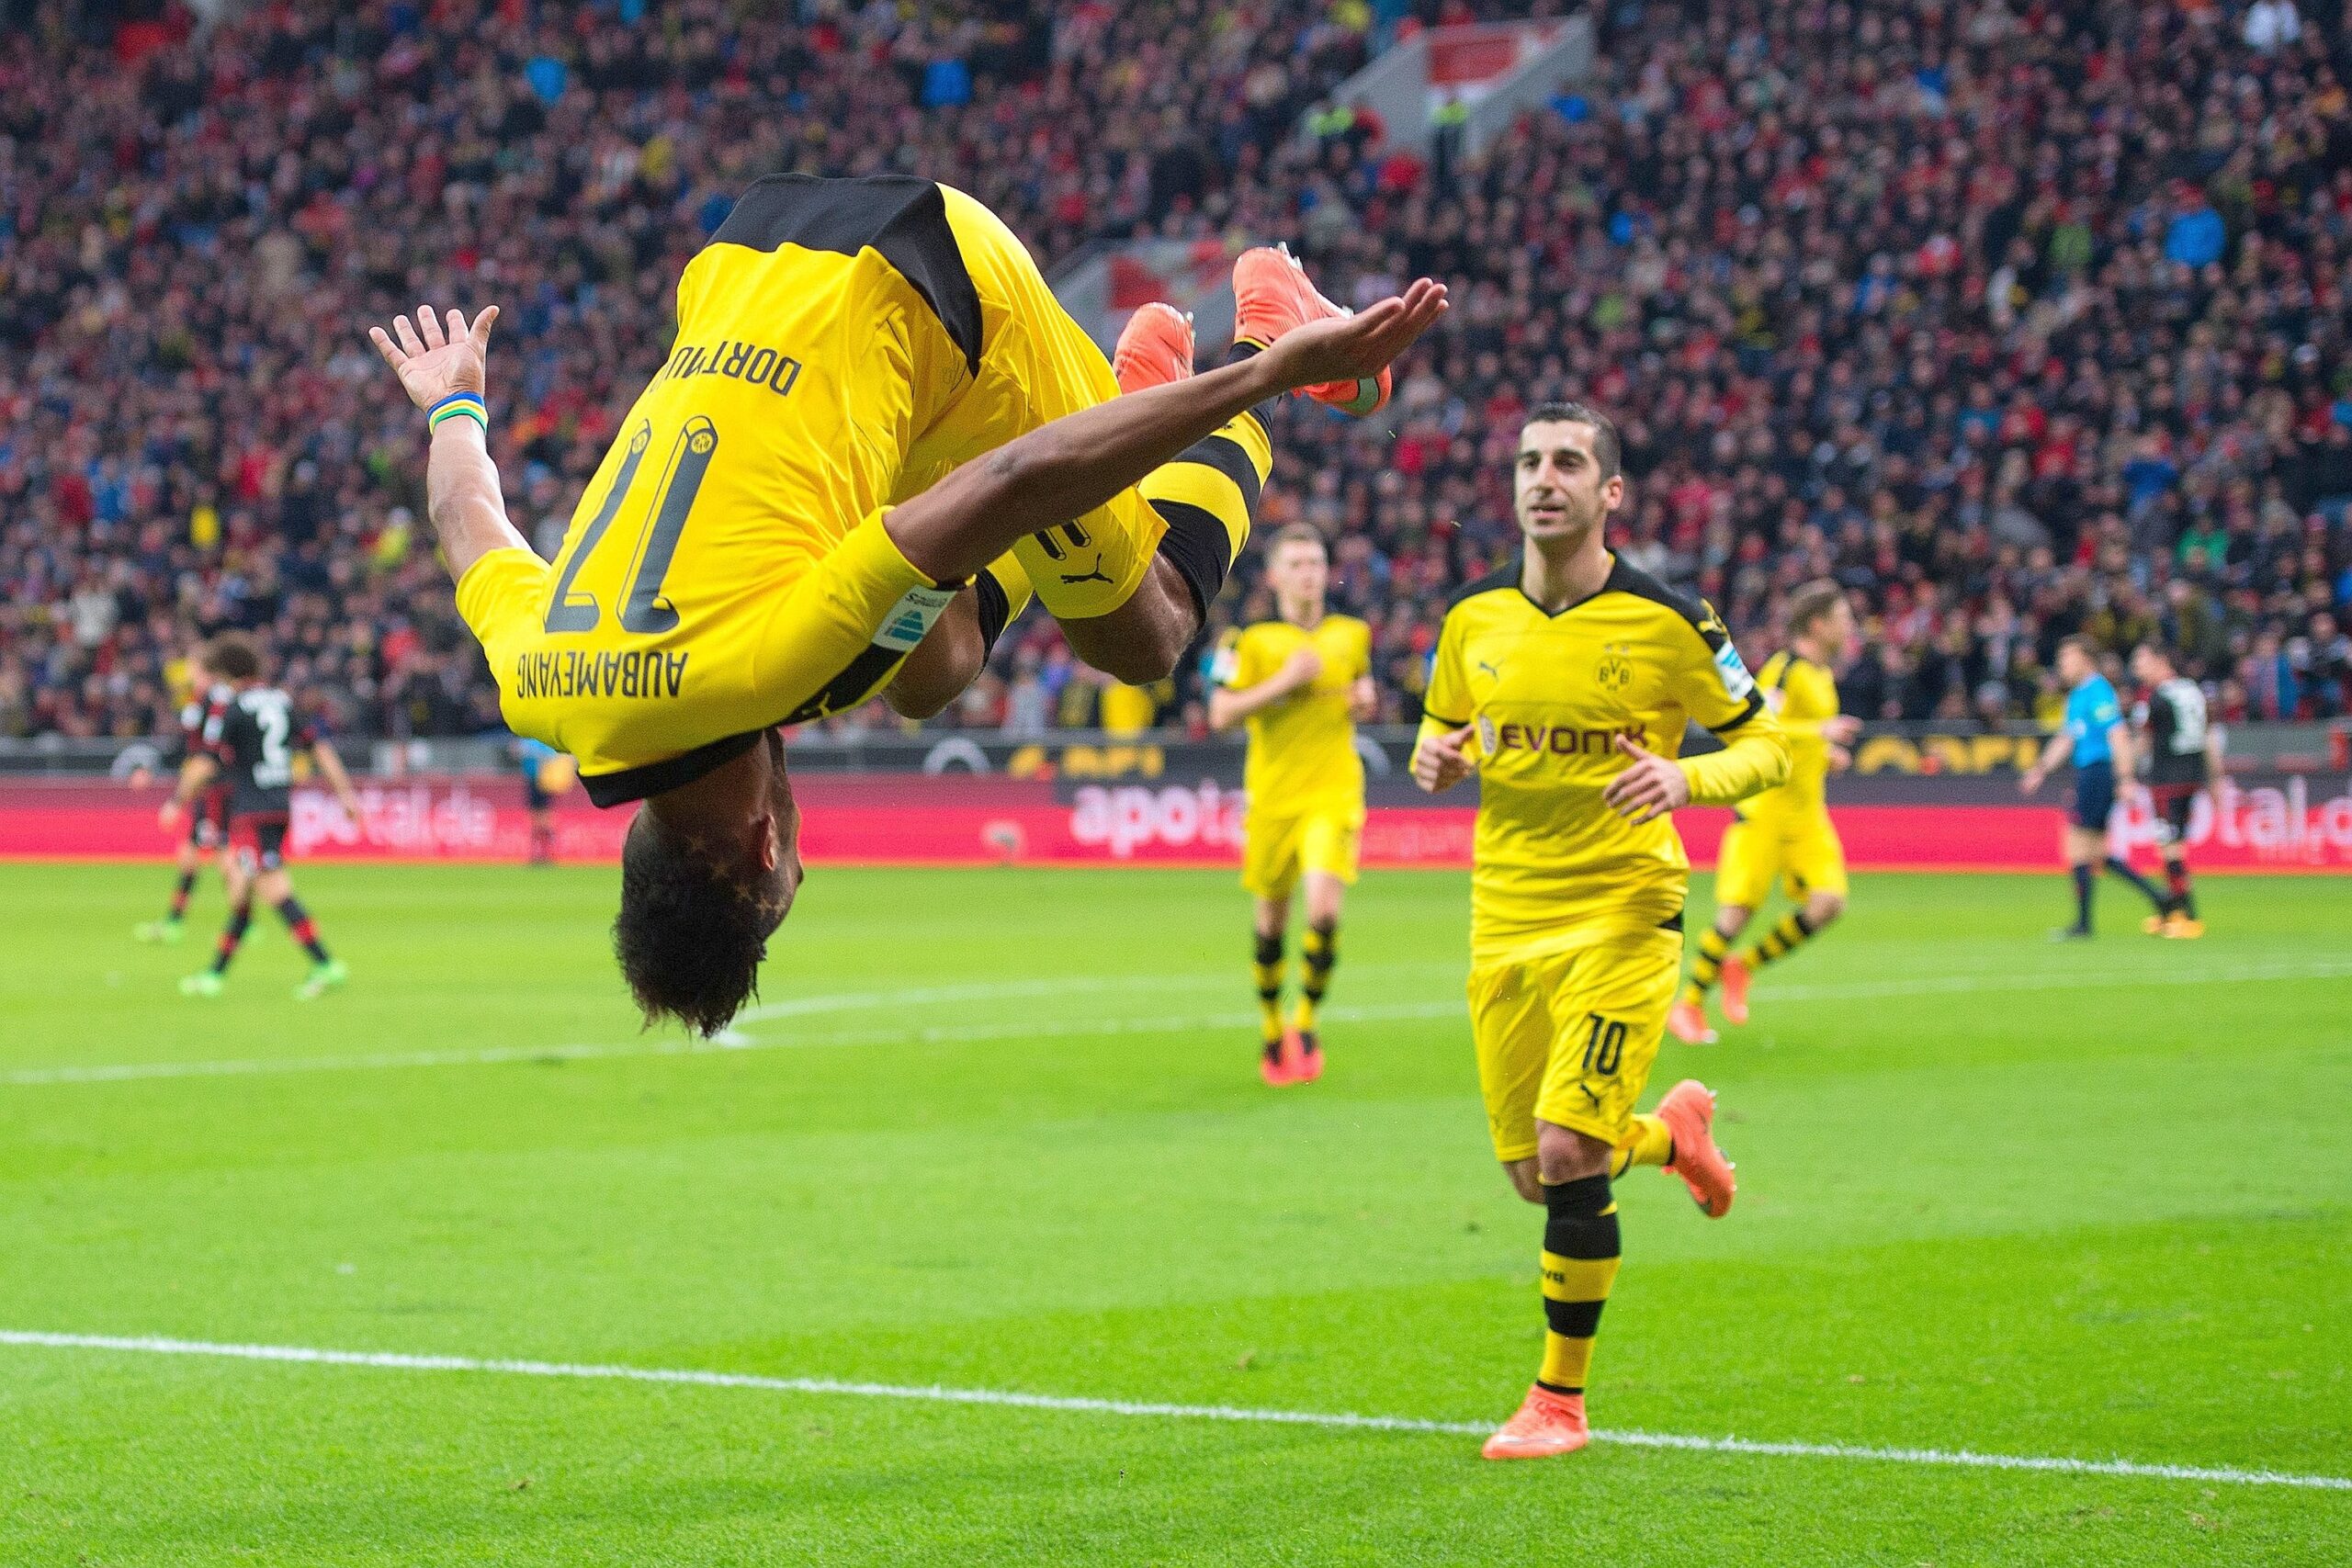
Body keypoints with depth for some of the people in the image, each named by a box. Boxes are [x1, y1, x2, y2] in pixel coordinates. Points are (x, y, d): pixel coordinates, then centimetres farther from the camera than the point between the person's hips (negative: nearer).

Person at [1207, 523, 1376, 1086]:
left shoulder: (1353, 635, 10)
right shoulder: (1253, 641, -1)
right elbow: (1221, 714, -8)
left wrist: (1367, 700, 4)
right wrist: (1284, 681, -16)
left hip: (1333, 794, 0)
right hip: (1272, 800, 0)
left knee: (1323, 909, -19)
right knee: (1270, 922, 9)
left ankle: (1307, 1022, 1)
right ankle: (1271, 1026, 31)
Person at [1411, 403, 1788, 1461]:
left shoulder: (1667, 621, -7)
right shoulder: (1475, 620, 5)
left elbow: (1766, 744, 0)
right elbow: (1442, 732, 20)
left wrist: (1686, 778, -20)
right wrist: (1434, 759, -4)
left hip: (1621, 915, -5)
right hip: (1506, 922, 5)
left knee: (1567, 1154, -15)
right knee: (1530, 1170, 7)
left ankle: (1560, 1400, 0)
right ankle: (1673, 1132, 41)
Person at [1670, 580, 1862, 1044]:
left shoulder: (1823, 674, 15)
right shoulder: (1785, 669, -13)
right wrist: (1819, 731, -31)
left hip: (1808, 813, 8)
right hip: (1767, 809, -8)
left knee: (1828, 902, -10)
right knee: (1738, 909, -7)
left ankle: (1743, 968, 7)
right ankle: (1690, 1005, 8)